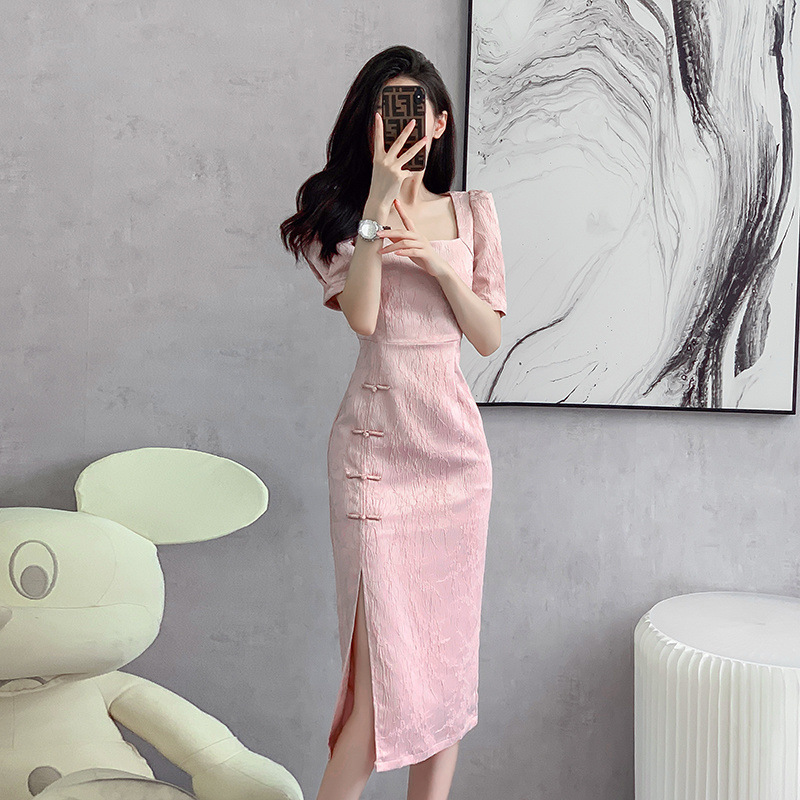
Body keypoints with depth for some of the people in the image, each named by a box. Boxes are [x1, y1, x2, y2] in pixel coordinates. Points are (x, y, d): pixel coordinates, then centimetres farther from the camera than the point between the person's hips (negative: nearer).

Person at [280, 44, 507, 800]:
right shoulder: (344, 211, 3)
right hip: (377, 441, -3)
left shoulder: (472, 211, 9)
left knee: (448, 643, 9)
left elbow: (489, 336, 4)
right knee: (385, 648, -5)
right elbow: (363, 315, -15)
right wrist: (378, 198, -16)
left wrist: (439, 265, -10)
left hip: (455, 440, 3)